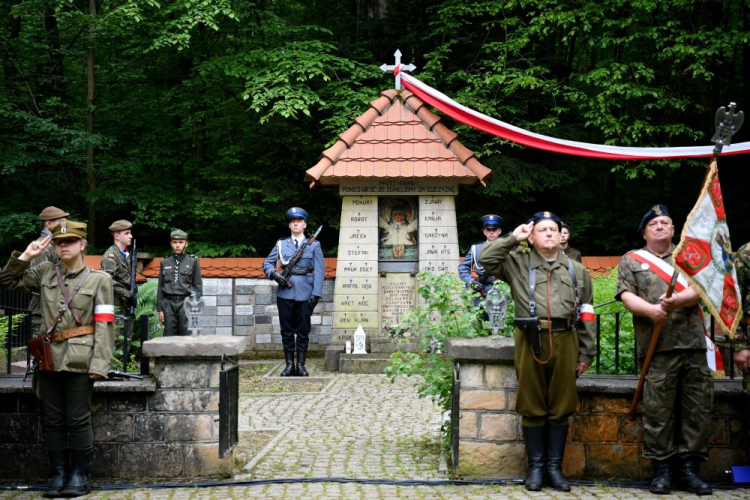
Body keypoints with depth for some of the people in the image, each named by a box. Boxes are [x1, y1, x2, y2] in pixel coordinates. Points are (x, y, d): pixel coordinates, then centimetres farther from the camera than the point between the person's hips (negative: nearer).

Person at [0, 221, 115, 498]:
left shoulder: (99, 279, -1)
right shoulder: (44, 272, 9)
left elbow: (104, 324, -6)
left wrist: (99, 363, -14)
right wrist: (25, 255, 3)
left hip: (79, 360, -4)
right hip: (49, 358, 4)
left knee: (78, 420, 0)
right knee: (53, 420, 8)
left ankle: (79, 476, 10)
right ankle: (58, 474, 16)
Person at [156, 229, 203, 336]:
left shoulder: (193, 261, 4)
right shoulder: (165, 263, 11)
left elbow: (198, 286, 3)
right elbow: (160, 287, 13)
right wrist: (160, 309, 8)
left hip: (186, 303, -2)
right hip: (169, 303, 2)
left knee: (186, 335, -3)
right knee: (169, 336, 2)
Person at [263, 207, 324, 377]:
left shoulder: (314, 245, 6)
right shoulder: (281, 244, 10)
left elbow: (319, 271, 0)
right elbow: (267, 263, 11)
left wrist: (316, 293, -9)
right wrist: (274, 274, -11)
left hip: (305, 293, -1)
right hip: (285, 293, 1)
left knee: (303, 330, 3)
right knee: (287, 330, 4)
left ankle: (301, 365, 10)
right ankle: (289, 364, 12)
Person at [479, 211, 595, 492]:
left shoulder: (576, 270, 13)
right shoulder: (518, 264, 9)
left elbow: (586, 315, 11)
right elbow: (485, 258, -3)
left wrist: (586, 353, 6)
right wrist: (513, 238, 1)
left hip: (565, 342, 2)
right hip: (530, 342, -1)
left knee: (560, 408, 6)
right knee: (532, 408, 4)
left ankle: (555, 467, 16)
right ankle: (535, 467, 13)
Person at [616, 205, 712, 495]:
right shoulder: (631, 261, 15)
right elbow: (626, 296, 2)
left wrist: (676, 301, -17)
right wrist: (650, 310, -17)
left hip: (693, 344, 2)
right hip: (657, 349, -2)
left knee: (697, 408, 1)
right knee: (657, 410, -4)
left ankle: (691, 469, 10)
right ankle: (661, 470, 5)